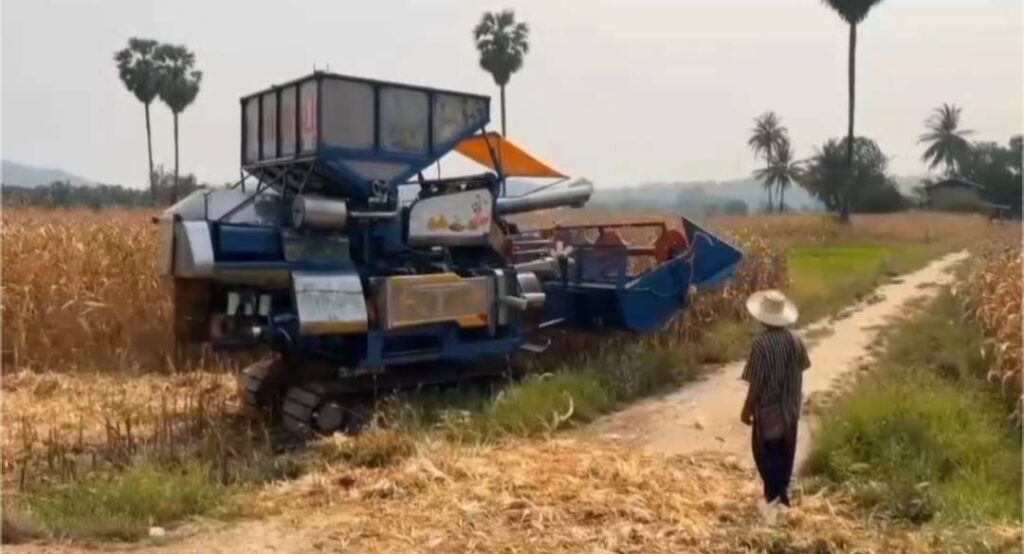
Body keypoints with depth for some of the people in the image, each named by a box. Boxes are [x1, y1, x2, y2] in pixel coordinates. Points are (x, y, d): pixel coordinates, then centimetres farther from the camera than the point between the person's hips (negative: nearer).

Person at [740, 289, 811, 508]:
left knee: (765, 452, 9)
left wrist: (747, 409, -8)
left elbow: (756, 383, -19)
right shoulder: (795, 340, -5)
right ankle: (783, 493, 29)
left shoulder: (761, 344, -23)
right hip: (789, 408, 6)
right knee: (786, 452, 18)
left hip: (768, 409, -6)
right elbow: (801, 370, 7)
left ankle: (774, 495, 9)